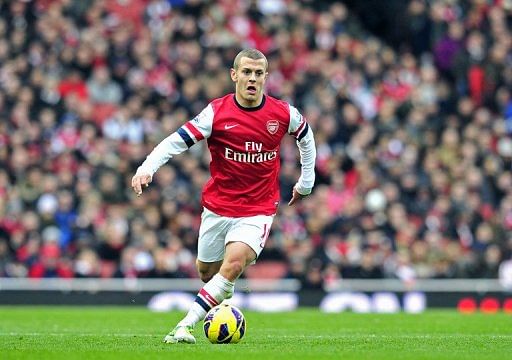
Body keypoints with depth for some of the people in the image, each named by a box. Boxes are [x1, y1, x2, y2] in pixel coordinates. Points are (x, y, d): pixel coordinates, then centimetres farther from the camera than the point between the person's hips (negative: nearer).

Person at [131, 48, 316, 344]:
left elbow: (306, 136, 16)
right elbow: (176, 141, -16)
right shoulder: (217, 112, -11)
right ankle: (224, 300, 49)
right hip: (217, 206, 2)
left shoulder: (283, 114, -6)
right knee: (207, 270, 14)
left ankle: (186, 326, -23)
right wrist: (147, 168, -32)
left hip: (259, 210, -1)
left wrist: (306, 181, 21)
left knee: (234, 264, -24)